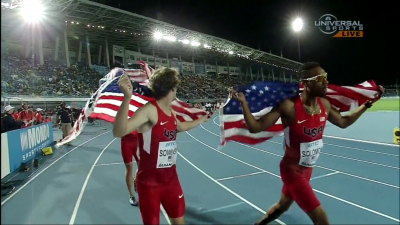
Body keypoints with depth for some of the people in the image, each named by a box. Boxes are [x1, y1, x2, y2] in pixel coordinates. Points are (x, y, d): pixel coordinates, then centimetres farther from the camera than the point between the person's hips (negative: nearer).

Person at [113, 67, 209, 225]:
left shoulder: (171, 112, 4)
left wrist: (200, 120, 38)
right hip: (149, 183, -7)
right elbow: (119, 132, -37)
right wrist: (127, 97, -49)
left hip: (171, 179, 8)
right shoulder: (149, 109, -21)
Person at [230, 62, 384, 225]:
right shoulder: (289, 106, -25)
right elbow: (255, 127, -24)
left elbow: (343, 122, 15)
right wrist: (243, 102, -35)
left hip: (307, 169, 8)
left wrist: (367, 103, 13)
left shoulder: (324, 105, -4)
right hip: (292, 170, -7)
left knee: (282, 206, 25)